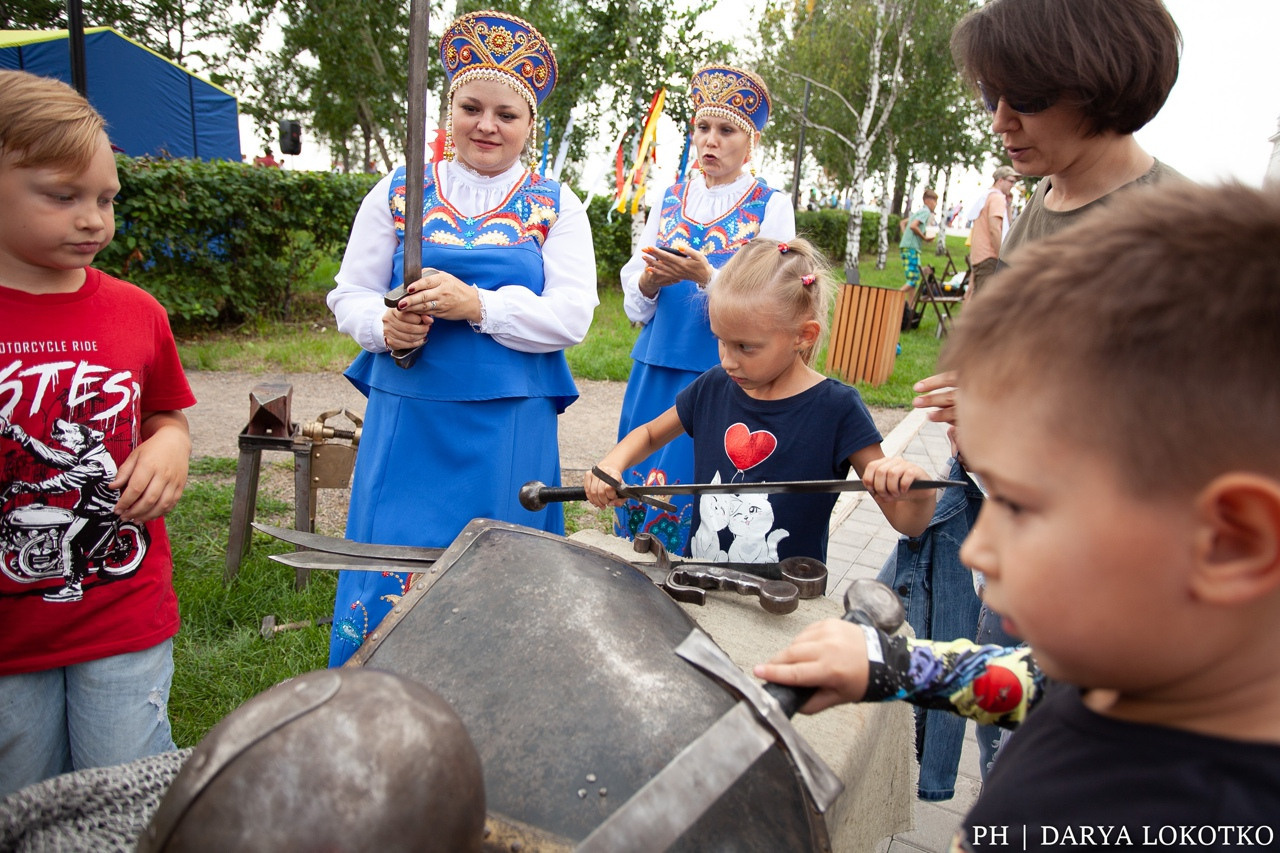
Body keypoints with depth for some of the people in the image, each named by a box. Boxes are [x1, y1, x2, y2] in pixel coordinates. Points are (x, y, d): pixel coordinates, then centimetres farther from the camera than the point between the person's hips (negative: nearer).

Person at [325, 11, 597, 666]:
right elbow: (349, 295, 10)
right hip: (408, 416, 1)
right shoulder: (398, 192, 8)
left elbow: (570, 317, -6)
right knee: (389, 575, 6)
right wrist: (384, 324, -14)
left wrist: (477, 304, -19)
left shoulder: (556, 208, 5)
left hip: (509, 426, -1)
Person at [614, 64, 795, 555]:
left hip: (725, 375, -4)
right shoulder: (670, 199, 13)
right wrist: (650, 279, -13)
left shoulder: (771, 206, 1)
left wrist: (704, 277, -24)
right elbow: (633, 298, 10)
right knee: (641, 476, 6)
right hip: (657, 368, 4)